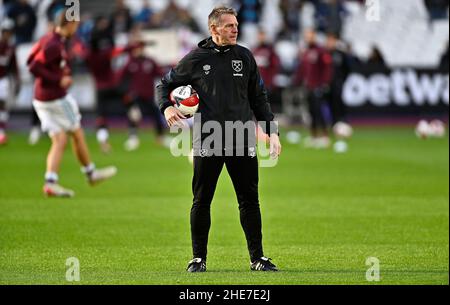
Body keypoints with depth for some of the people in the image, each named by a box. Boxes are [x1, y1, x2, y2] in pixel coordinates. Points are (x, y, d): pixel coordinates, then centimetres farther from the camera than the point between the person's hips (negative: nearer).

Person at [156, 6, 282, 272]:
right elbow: (165, 84, 13)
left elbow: (259, 98, 14)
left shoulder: (245, 57, 9)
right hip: (207, 141, -2)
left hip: (243, 141, 2)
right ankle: (199, 258, 13)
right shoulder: (196, 59, 2)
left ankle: (257, 257, 12)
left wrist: (272, 132, 8)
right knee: (202, 200, 2)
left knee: (250, 200, 4)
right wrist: (166, 107, -7)